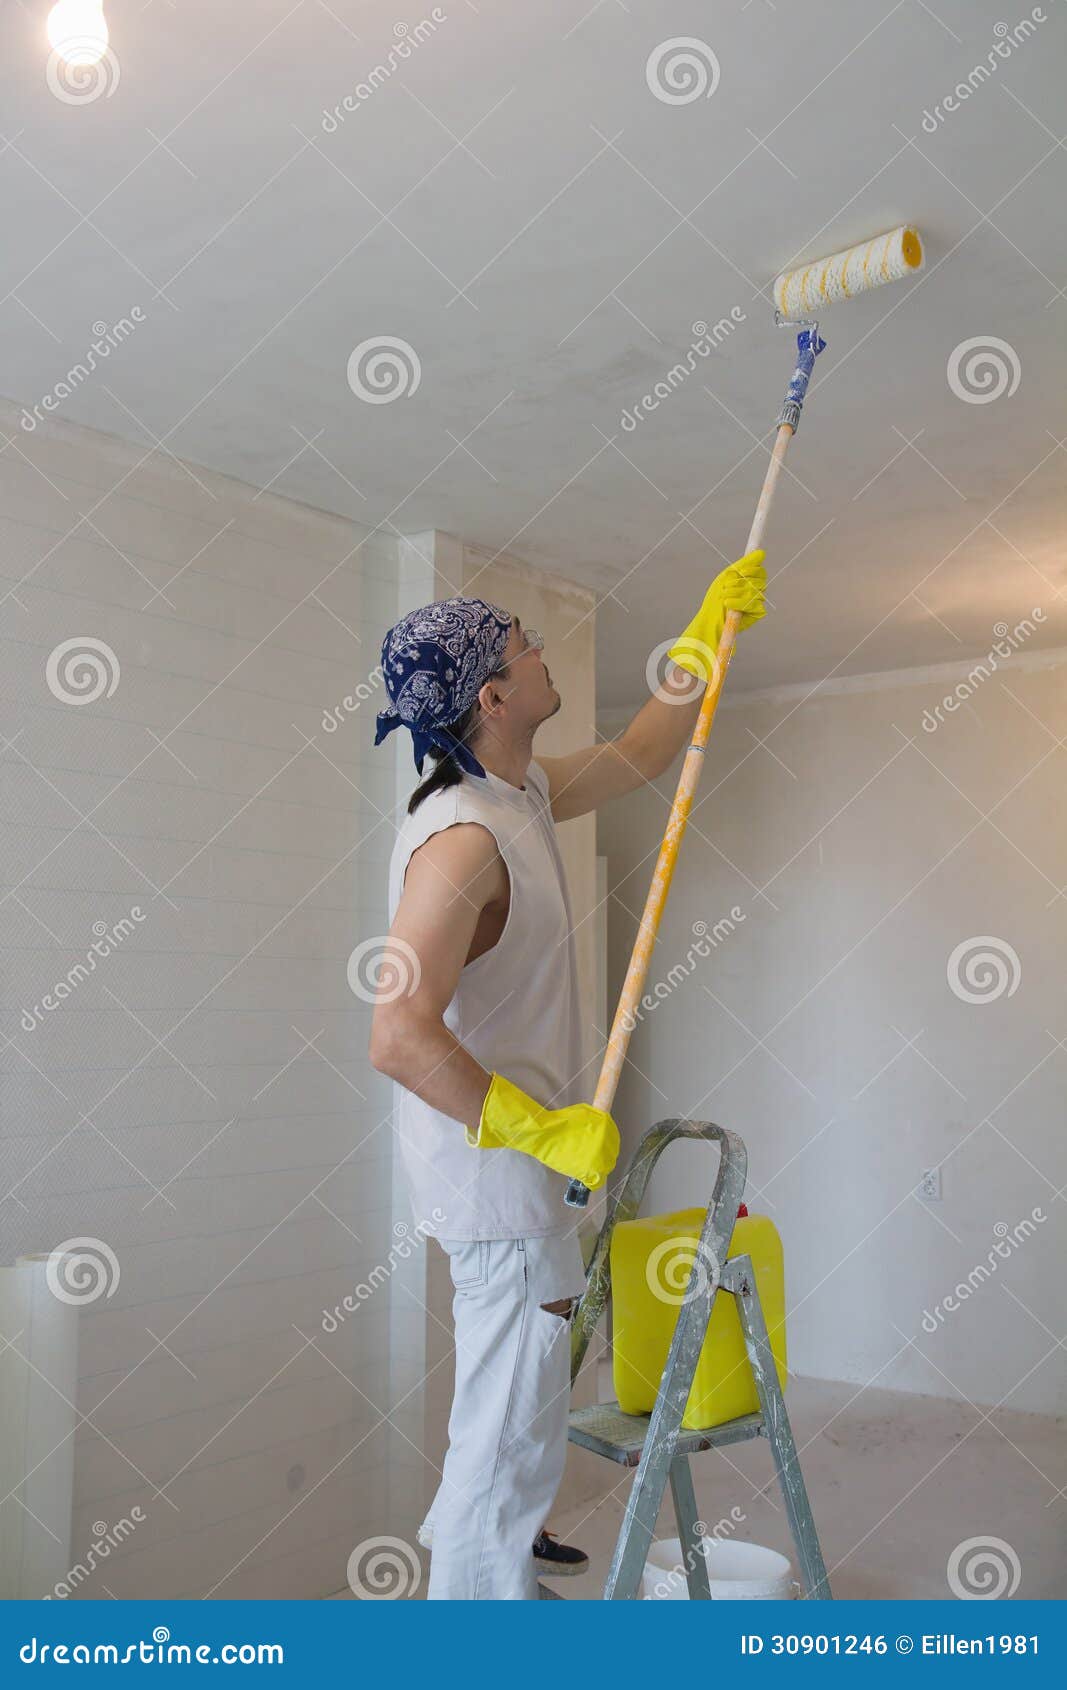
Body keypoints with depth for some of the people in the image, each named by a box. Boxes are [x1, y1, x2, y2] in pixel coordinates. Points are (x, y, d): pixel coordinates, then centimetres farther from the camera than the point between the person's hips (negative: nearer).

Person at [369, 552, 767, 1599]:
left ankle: (476, 1531, 52)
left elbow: (638, 758, 23)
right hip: (492, 1170, -11)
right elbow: (399, 1038, -34)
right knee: (512, 1426, 1)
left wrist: (710, 631, 21)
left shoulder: (523, 795, 5)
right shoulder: (461, 838, -27)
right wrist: (548, 1132, -27)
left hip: (515, 1152, 11)